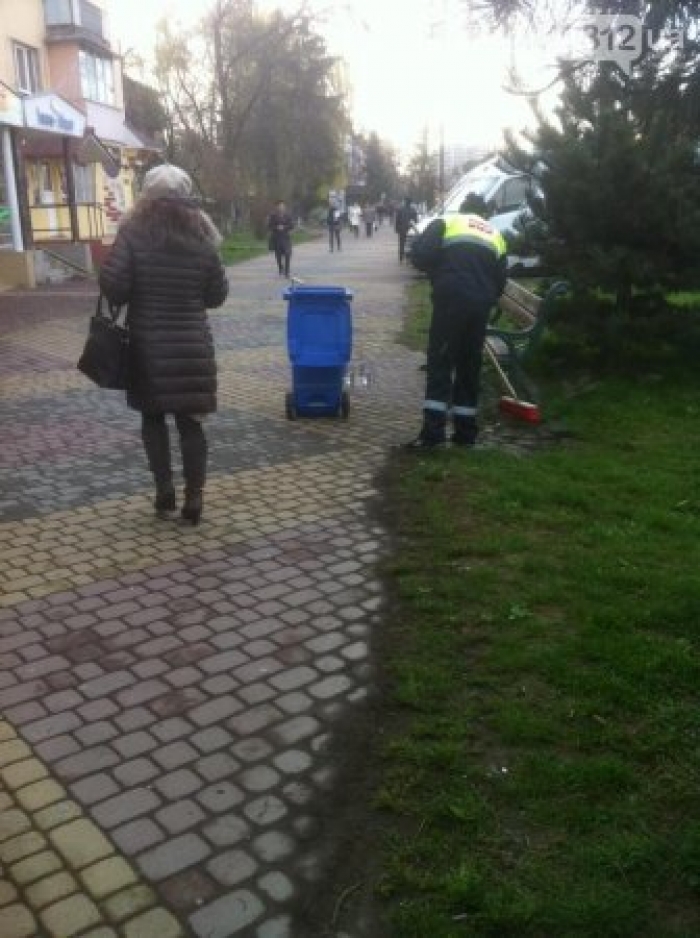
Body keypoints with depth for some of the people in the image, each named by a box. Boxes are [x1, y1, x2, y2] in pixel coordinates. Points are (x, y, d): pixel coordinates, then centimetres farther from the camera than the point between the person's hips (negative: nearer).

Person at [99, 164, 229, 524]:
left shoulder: (134, 232, -7)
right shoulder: (202, 236, 1)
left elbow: (112, 286, -13)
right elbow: (217, 295, 5)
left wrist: (140, 293, 6)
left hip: (148, 345, -1)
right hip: (192, 345, 2)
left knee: (153, 417, 15)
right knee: (190, 420, 8)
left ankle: (164, 491, 13)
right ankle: (193, 498, 8)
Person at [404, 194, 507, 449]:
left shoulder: (447, 222, 12)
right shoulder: (496, 236, 25)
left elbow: (419, 254, -3)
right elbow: (500, 281, 18)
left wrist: (438, 276, 13)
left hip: (451, 299, -4)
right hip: (480, 305, 4)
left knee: (440, 363, -3)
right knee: (470, 366, 12)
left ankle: (433, 431, -11)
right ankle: (465, 431, 13)